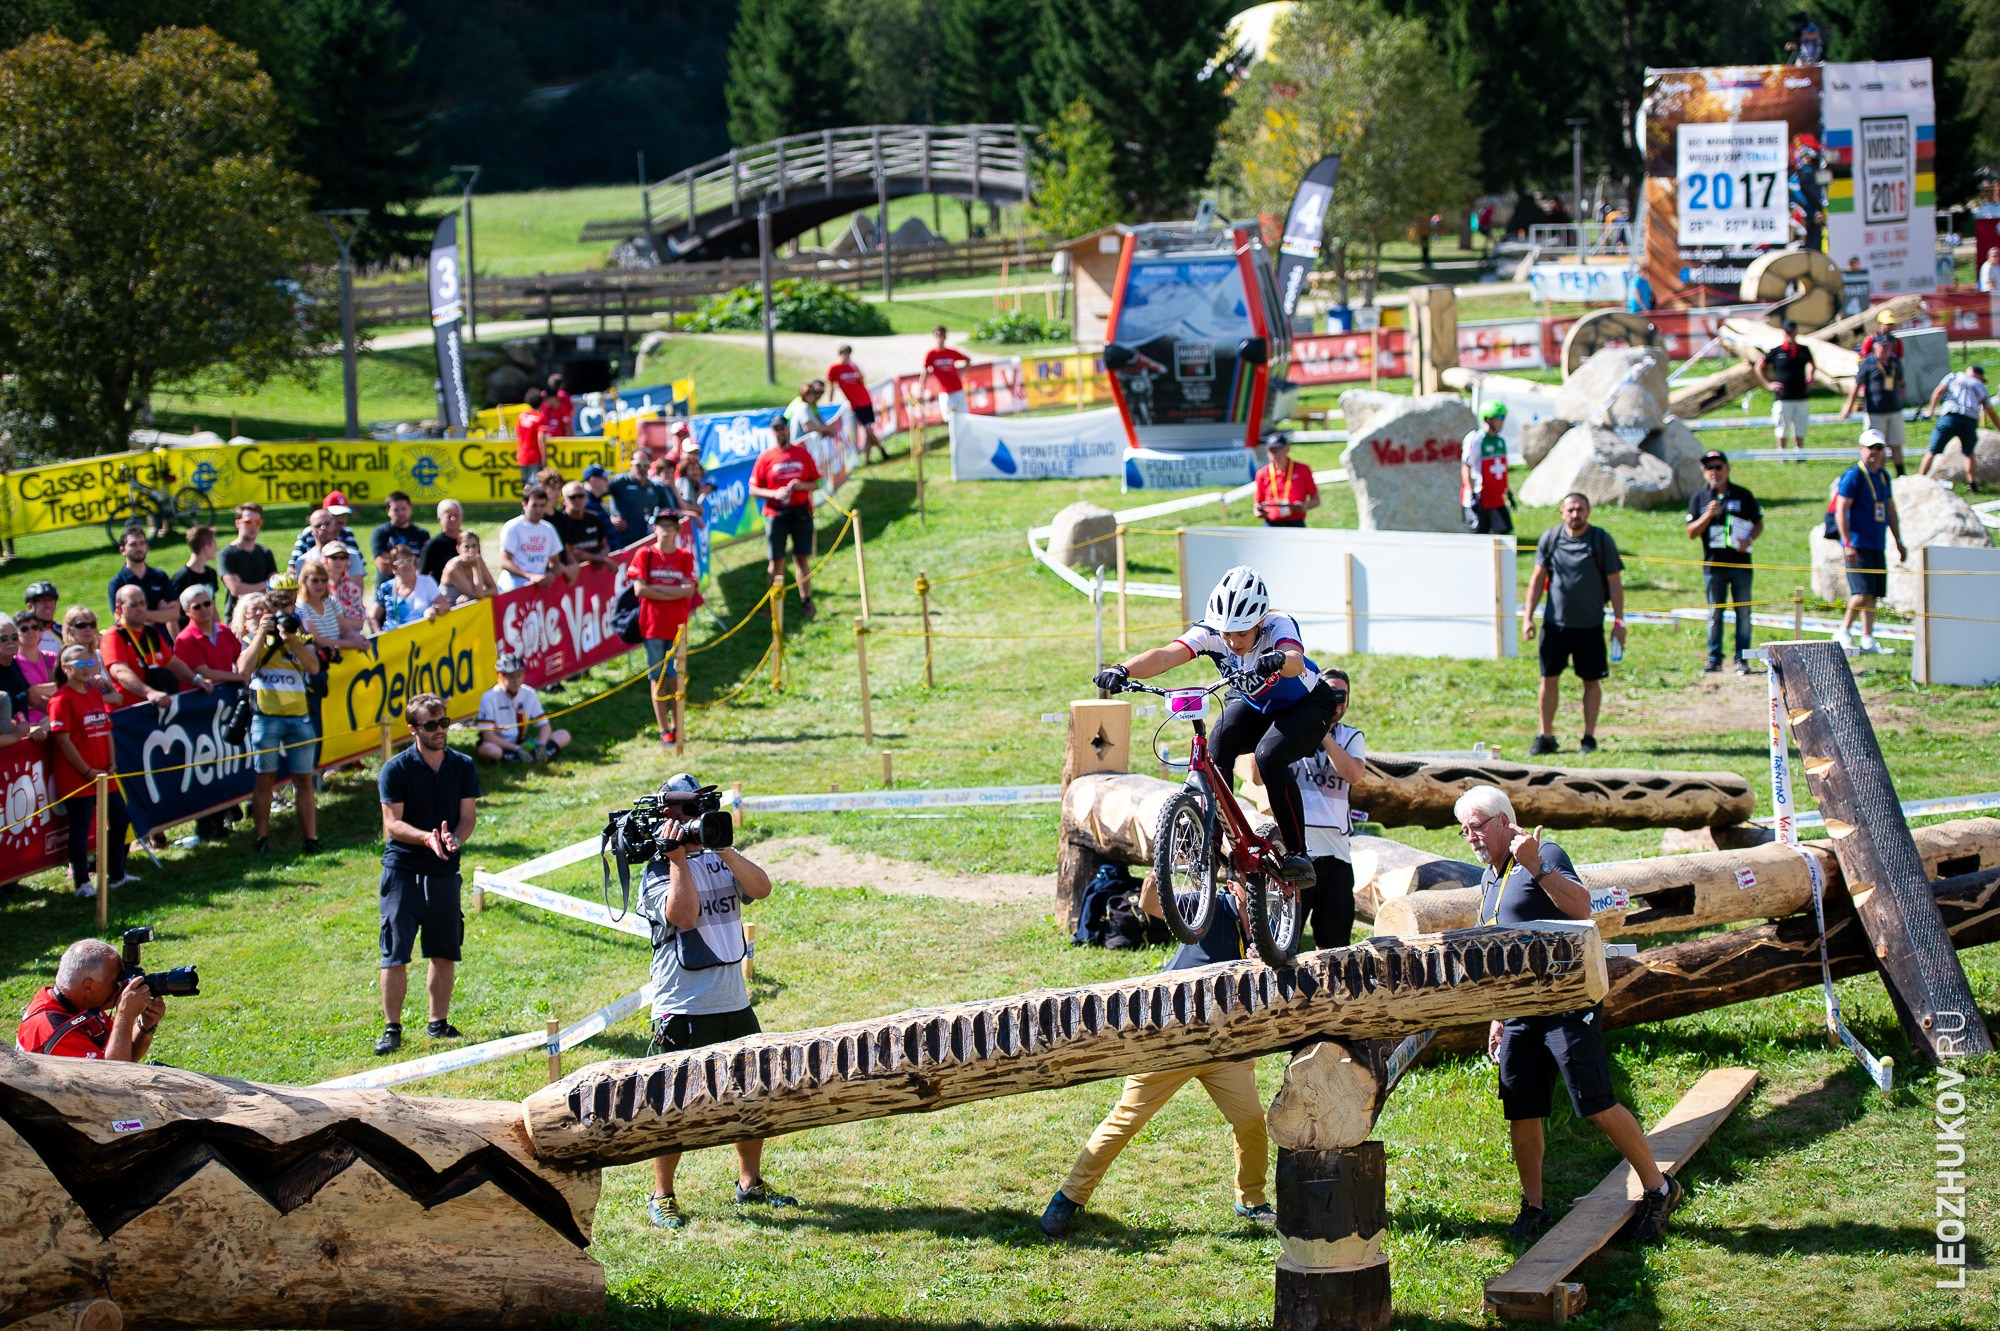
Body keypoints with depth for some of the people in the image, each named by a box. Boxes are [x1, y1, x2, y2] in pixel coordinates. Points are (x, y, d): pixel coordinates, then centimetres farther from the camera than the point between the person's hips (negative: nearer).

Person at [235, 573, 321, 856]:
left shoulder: (300, 631, 11)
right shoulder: (254, 633, 5)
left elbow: (313, 667, -6)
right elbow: (243, 668, -12)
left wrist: (290, 639, -17)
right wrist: (261, 634, -13)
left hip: (299, 716, 2)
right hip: (266, 716, -2)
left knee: (304, 780, 2)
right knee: (265, 778, 0)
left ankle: (310, 839, 3)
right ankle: (262, 839, 6)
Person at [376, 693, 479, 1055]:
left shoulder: (463, 767, 6)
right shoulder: (396, 769, -6)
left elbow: (468, 815, 3)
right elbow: (392, 823, -10)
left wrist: (455, 839, -19)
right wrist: (427, 838, -27)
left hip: (445, 871, 3)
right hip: (402, 870, -3)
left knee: (444, 952, 9)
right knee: (395, 954, -5)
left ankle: (439, 1023, 22)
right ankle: (392, 1028, 3)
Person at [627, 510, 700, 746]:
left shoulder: (685, 557, 6)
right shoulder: (644, 554, 1)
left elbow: (689, 590, -6)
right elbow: (640, 589, -9)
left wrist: (656, 588, -11)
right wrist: (674, 592, -8)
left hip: (678, 626, 1)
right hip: (653, 625, -1)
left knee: (675, 676, 1)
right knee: (657, 677, 1)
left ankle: (676, 726, 10)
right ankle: (664, 730, 3)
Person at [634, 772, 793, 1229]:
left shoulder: (722, 860, 11)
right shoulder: (658, 871, -4)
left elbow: (761, 888, -6)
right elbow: (683, 915, -21)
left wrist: (724, 848, -14)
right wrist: (678, 856, -17)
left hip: (734, 1003, 6)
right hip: (682, 1008, -6)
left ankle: (750, 1183, 28)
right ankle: (661, 1198, 9)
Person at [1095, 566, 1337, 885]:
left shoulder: (1279, 626, -33)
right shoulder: (1211, 631, -25)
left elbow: (1295, 660, -56)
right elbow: (1164, 656, -41)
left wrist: (1280, 660, -79)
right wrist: (1122, 670, -59)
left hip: (1306, 706, -4)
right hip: (1252, 706, 4)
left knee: (1269, 756, -31)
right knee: (1215, 751, -26)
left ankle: (1298, 854, -20)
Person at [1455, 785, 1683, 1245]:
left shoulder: (1545, 856, -7)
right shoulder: (1489, 878, 18)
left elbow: (1581, 906, -25)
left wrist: (1537, 868, -33)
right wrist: (1497, 1018, 24)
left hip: (1566, 1004, -8)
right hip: (1520, 1013, 8)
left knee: (1597, 1106, -9)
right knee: (1521, 1114, 6)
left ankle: (1658, 1188, 4)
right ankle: (1533, 1207, 17)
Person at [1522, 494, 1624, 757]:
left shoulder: (1602, 540, -3)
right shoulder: (1550, 538, 1)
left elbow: (1615, 582, 0)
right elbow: (1538, 578, 7)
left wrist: (1619, 621, -5)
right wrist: (1528, 617, 2)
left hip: (1590, 626, -1)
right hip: (1555, 624, 1)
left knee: (1591, 681, 5)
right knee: (1549, 679, 2)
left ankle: (1589, 737, 15)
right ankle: (1546, 736, 12)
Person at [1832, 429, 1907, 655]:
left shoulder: (1883, 477, 15)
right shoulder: (1852, 476, -8)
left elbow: (1891, 512, 25)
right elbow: (1840, 511, -13)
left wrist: (1899, 542, 23)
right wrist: (1847, 544, -19)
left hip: (1878, 545, 7)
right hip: (1857, 545, -7)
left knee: (1873, 594, 7)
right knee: (1863, 593, -14)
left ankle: (1868, 640, 12)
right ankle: (1842, 633, 0)